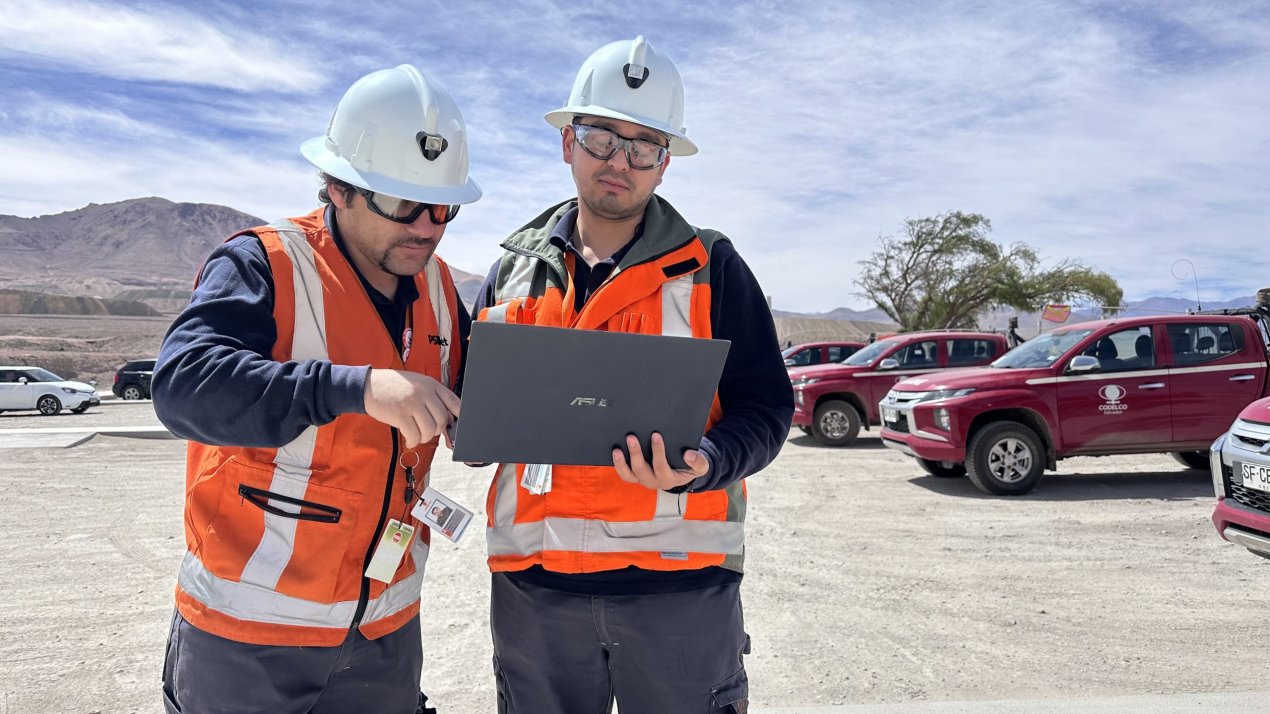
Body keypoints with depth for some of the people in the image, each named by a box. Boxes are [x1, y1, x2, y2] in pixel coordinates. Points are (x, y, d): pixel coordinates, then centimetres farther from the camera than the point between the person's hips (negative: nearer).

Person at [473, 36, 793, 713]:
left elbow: (764, 405, -1)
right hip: (533, 584, 3)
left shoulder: (711, 268, 1)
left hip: (680, 582, -2)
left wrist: (704, 464, -21)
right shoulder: (512, 270, 10)